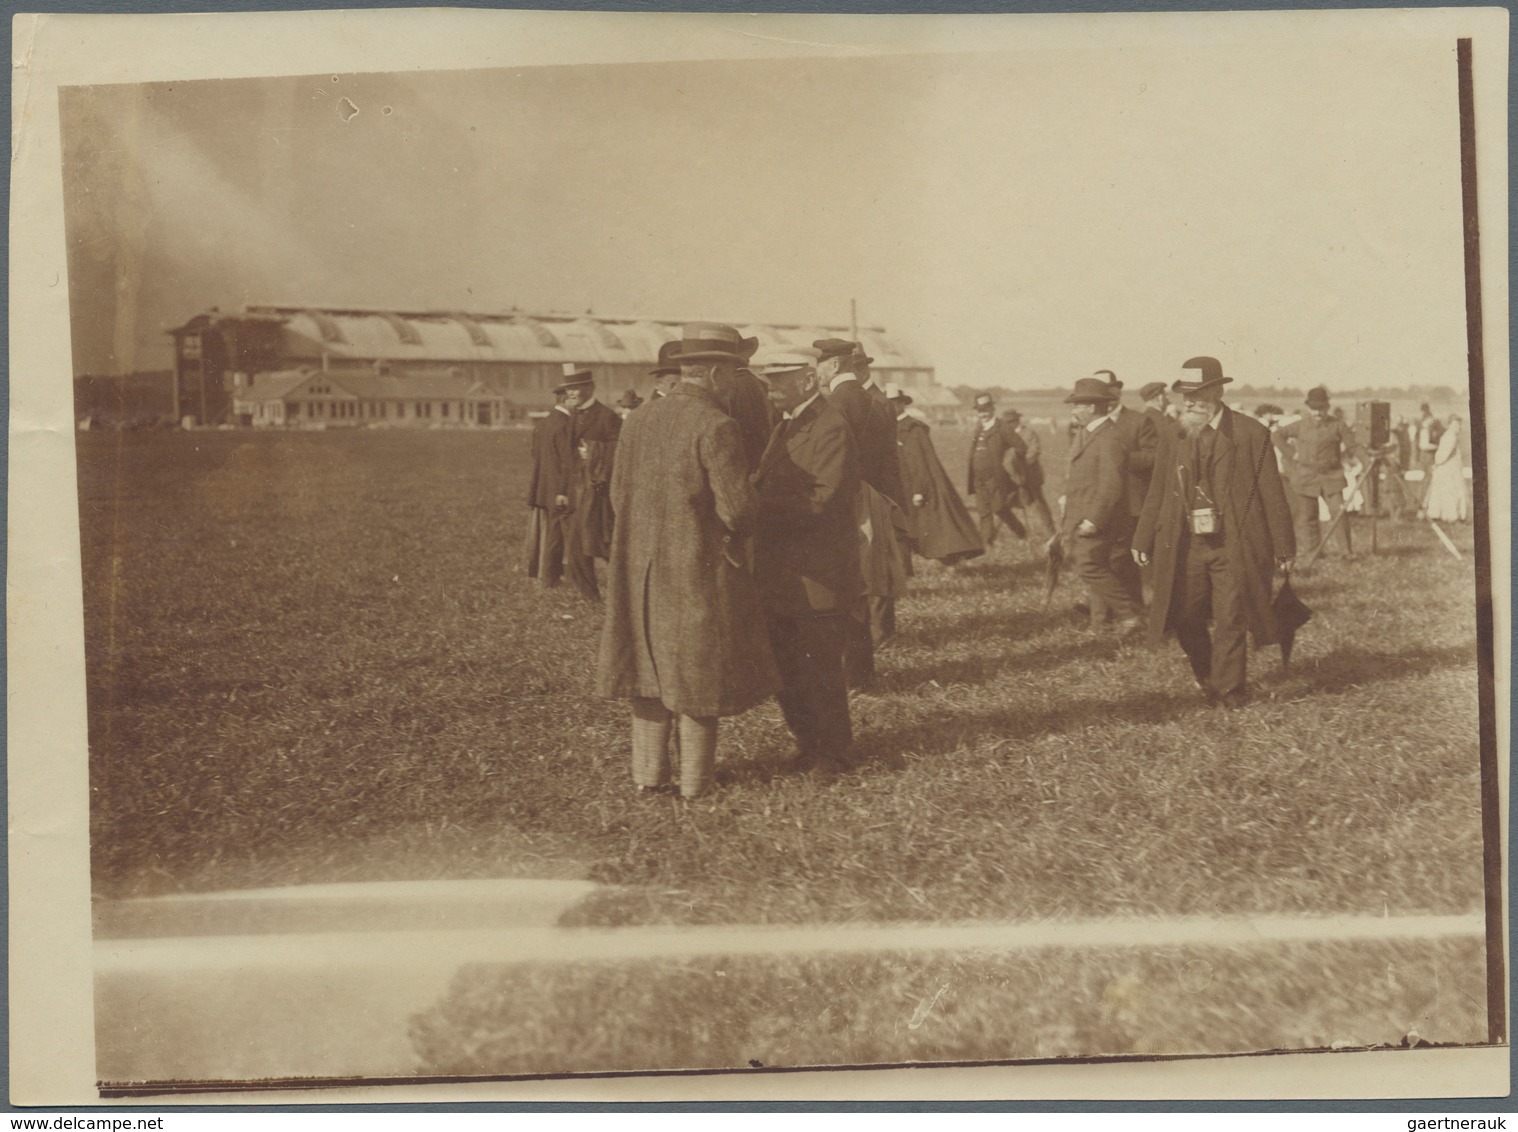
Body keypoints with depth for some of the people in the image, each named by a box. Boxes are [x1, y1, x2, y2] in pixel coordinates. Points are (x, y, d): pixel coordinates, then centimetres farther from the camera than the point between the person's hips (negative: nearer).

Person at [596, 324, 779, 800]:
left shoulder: (638, 421, 3)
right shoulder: (716, 427, -17)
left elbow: (618, 494, 9)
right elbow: (738, 509, -18)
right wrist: (739, 531, 4)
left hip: (640, 569, 6)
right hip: (700, 570, -6)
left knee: (651, 667, 14)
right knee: (697, 671, 6)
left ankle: (648, 773, 20)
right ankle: (694, 781, 15)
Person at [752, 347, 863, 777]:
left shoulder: (831, 429, -14)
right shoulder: (784, 428, 16)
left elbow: (825, 501, -22)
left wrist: (761, 504, -22)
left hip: (818, 577, -9)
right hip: (781, 576, 9)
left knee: (820, 674, 1)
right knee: (785, 671, 14)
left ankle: (832, 754, 16)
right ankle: (808, 745, 29)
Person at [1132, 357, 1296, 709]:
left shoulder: (1251, 434, -4)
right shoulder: (1173, 438, 8)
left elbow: (1272, 494, -2)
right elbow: (1157, 493, 13)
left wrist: (1283, 547, -2)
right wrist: (1143, 540, 10)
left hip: (1234, 545, -4)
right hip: (1186, 545, 4)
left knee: (1230, 620, -1)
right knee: (1185, 618, 5)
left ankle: (1229, 691, 15)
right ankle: (1207, 678, 29)